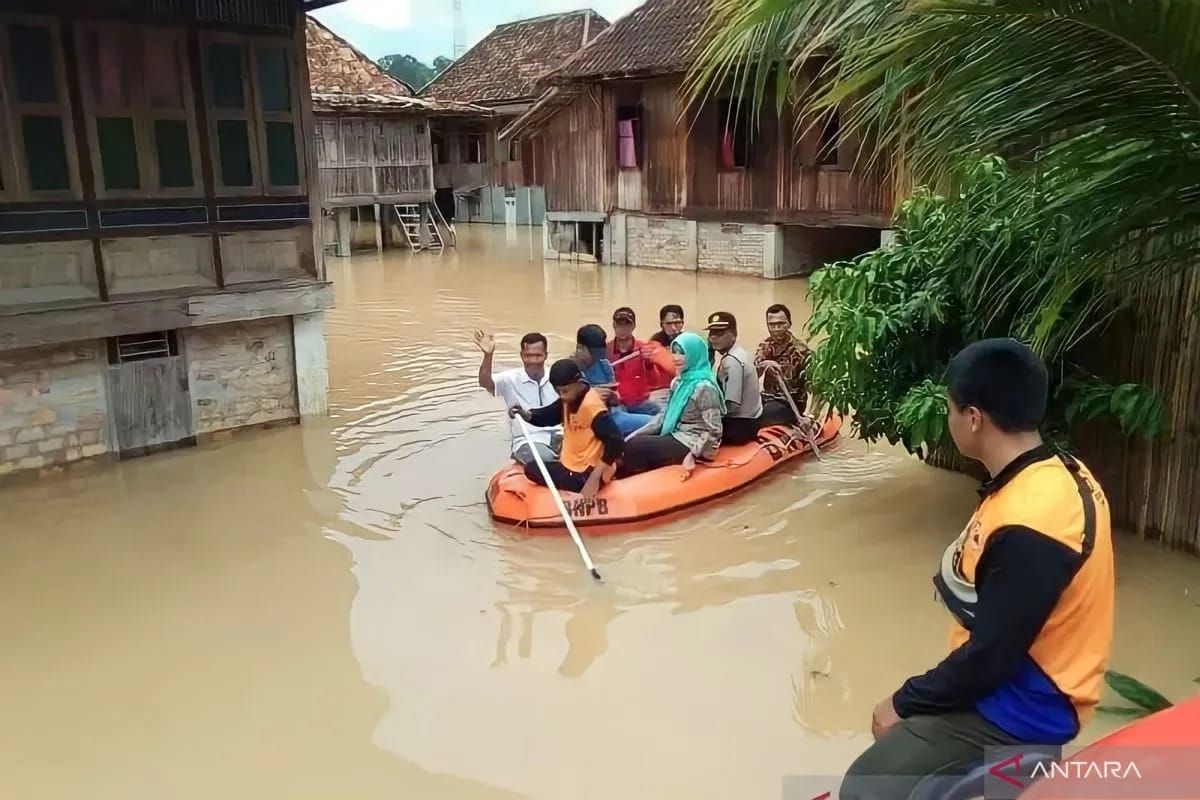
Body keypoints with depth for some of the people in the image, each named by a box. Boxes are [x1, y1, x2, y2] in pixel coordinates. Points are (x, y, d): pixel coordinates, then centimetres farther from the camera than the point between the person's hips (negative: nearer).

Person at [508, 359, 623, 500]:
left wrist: (594, 478, -30)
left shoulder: (592, 405, -23)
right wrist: (524, 414, -8)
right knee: (532, 468, 17)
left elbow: (616, 443, -29)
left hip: (586, 474, -10)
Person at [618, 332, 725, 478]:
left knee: (635, 447, -16)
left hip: (692, 444, -8)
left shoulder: (704, 387, -17)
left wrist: (692, 454, -28)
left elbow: (713, 431, -19)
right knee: (631, 442, -6)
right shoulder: (678, 382, 11)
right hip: (676, 437, 8)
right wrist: (634, 436, 0)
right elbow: (665, 414, 10)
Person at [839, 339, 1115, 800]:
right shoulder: (1062, 474, -1)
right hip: (1024, 679, 9)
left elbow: (990, 657, -24)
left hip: (1021, 707, -9)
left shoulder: (1028, 524, -31)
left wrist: (905, 702, -11)